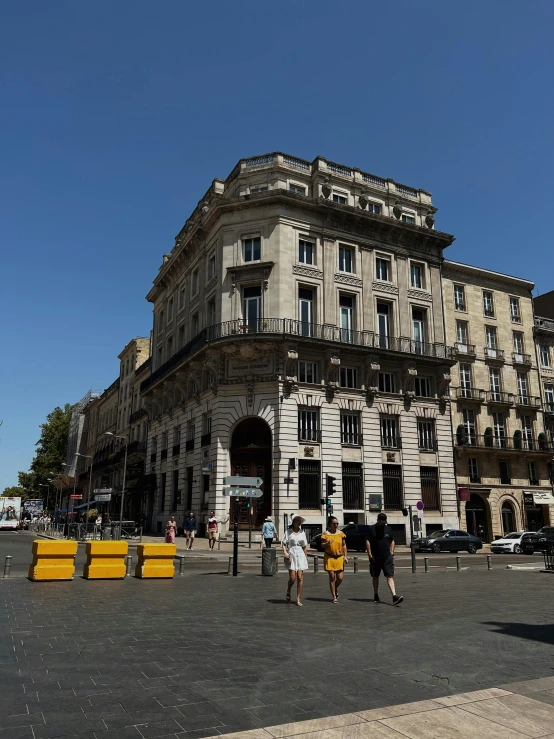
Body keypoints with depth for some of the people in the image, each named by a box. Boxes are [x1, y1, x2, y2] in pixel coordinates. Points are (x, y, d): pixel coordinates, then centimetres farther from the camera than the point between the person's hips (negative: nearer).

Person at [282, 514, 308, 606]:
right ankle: (288, 593, 22)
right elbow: (283, 543, -1)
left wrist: (305, 557, 14)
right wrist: (285, 553, -16)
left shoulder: (302, 533, 12)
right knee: (292, 578, -8)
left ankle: (298, 599, 5)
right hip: (291, 555, -3)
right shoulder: (288, 532, 1)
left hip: (300, 555, 3)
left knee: (300, 578, -3)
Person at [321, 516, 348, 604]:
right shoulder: (326, 534, -1)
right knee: (332, 577, -1)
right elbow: (322, 545, 3)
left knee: (340, 578, -2)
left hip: (339, 558, 2)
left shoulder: (341, 533, 6)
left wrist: (345, 556, 4)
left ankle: (336, 589, 31)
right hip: (329, 558, -2)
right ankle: (334, 597, 11)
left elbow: (344, 546, 12)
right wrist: (327, 543, -17)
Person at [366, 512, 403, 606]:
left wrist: (392, 552, 4)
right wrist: (370, 555, -10)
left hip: (387, 558, 1)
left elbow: (392, 541, 15)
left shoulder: (388, 529, 8)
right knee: (375, 577, 12)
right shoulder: (371, 529, -2)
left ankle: (394, 596, -18)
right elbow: (367, 542, -5)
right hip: (375, 558, -1)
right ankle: (376, 596, 27)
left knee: (390, 576, -10)